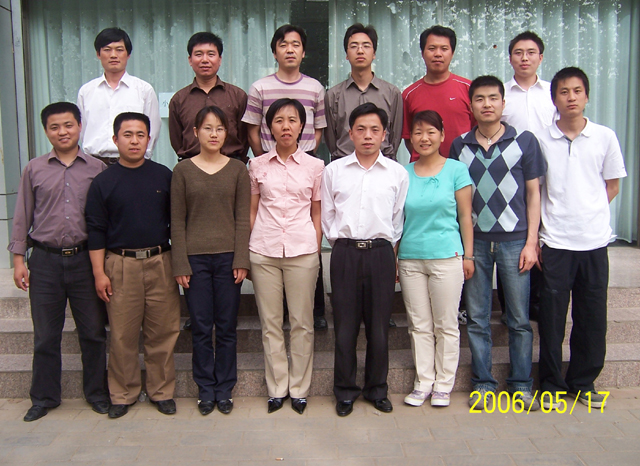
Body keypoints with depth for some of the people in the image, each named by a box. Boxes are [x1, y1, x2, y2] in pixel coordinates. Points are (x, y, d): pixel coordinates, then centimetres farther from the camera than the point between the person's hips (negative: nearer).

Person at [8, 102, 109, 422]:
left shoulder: (96, 169, 3)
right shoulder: (34, 170, 5)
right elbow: (22, 217, 8)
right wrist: (18, 259, 4)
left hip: (85, 258, 0)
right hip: (45, 260, 1)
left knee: (93, 331, 7)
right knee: (45, 335, 9)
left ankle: (97, 393, 22)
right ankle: (44, 397, 24)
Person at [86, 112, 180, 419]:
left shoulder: (164, 176, 6)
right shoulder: (103, 182, 3)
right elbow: (96, 230, 3)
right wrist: (99, 272, -3)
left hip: (160, 262, 1)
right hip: (120, 265, -1)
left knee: (162, 332, 5)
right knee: (122, 334, 4)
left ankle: (161, 391, 19)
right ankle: (123, 394, 20)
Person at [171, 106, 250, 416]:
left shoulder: (237, 170, 4)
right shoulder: (183, 170, 4)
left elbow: (242, 218, 2)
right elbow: (177, 221, 2)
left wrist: (241, 260, -5)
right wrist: (180, 264, -3)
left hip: (228, 257, 0)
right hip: (195, 257, 0)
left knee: (227, 327, 6)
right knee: (201, 327, 6)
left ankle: (224, 389, 20)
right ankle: (206, 389, 20)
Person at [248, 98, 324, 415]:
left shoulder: (314, 166, 5)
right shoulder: (257, 165, 7)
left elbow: (317, 214, 9)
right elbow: (252, 211, 11)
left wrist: (315, 251, 2)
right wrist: (245, 253, 6)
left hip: (302, 251, -1)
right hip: (263, 251, 1)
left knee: (302, 323, 4)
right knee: (270, 323, 7)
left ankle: (299, 389, 19)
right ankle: (276, 389, 20)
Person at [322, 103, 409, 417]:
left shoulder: (397, 173, 4)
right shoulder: (334, 170, 6)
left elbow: (398, 219, 10)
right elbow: (327, 217, 9)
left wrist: (385, 248, 9)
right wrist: (344, 245, 8)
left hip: (381, 252, 0)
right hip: (345, 253, 0)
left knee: (379, 324, 5)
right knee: (345, 324, 4)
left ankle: (377, 389, 22)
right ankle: (345, 391, 19)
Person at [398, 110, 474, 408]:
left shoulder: (456, 170, 0)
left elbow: (465, 216, 1)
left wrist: (468, 256, -1)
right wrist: (393, 257, 8)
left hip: (446, 257, -2)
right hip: (410, 258, 3)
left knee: (446, 325, 5)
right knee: (419, 325, 9)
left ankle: (444, 384, 18)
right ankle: (423, 382, 21)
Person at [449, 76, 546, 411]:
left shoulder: (524, 141, 2)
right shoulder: (459, 146, 7)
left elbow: (533, 193, 3)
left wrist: (531, 241, -4)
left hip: (514, 240, -1)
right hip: (474, 241, 2)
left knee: (519, 318, 5)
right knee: (477, 318, 7)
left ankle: (521, 384, 19)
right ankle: (482, 383, 19)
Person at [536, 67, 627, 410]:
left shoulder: (605, 137, 4)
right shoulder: (541, 140, 1)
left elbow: (612, 185, 12)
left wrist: (589, 213, 2)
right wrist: (534, 237, 0)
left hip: (594, 240, 2)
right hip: (555, 243, -1)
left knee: (592, 316, 8)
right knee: (551, 315, 2)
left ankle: (584, 382, 24)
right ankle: (551, 385, 16)